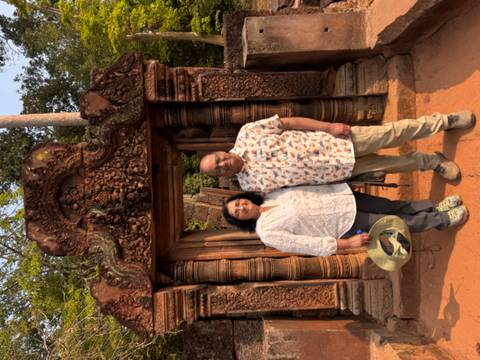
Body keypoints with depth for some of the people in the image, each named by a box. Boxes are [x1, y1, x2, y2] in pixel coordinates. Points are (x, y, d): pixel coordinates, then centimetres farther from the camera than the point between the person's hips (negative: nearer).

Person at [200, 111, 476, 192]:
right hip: (341, 171, 1)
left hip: (334, 140, 0)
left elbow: (290, 122, -6)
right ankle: (432, 162, 33)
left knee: (394, 133, 2)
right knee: (390, 165, 5)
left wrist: (329, 127, -14)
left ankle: (444, 121, 27)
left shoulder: (247, 133, -10)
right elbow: (286, 188, 3)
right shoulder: (249, 184, -6)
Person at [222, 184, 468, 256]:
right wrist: (346, 243, -17)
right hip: (345, 225, -5)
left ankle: (436, 208, 26)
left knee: (394, 207, 7)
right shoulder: (267, 232, -15)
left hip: (341, 196, 5)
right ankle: (442, 220, 21)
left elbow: (303, 179, 9)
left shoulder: (270, 195, 1)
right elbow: (305, 244, -16)